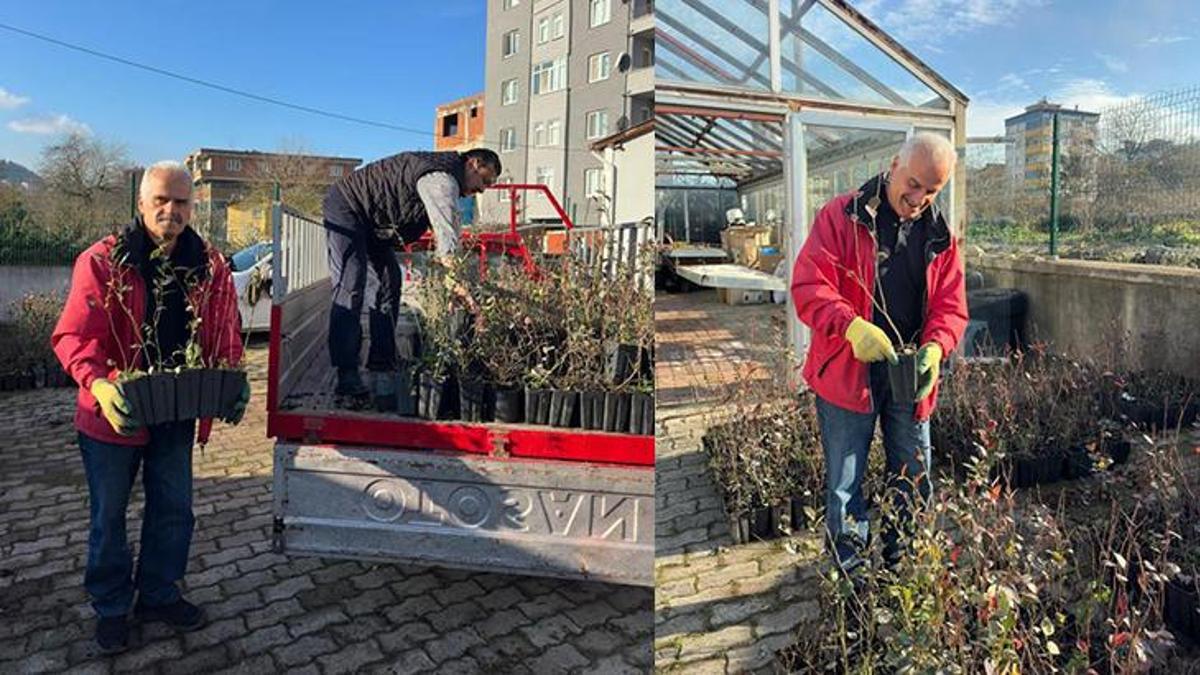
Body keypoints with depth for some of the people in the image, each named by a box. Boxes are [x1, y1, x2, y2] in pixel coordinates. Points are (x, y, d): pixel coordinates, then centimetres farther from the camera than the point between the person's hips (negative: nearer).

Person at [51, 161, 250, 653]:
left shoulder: (211, 267, -2)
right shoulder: (102, 261, -12)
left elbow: (226, 336, 2)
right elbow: (74, 335, -16)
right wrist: (98, 383, -33)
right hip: (113, 412, -3)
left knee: (173, 509, 15)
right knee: (109, 515, 14)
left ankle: (159, 594, 37)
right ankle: (111, 608, 34)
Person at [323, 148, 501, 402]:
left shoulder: (446, 179, 9)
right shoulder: (441, 178, -24)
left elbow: (443, 232, 11)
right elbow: (448, 235, -32)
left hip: (371, 220, 11)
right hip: (346, 206, -11)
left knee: (390, 279, 9)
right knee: (351, 288, -17)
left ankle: (382, 359, 14)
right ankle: (347, 374, -18)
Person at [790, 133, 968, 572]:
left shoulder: (941, 235, 8)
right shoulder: (841, 217, -7)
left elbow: (951, 305, 7)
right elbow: (808, 286, -15)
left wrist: (935, 347, -14)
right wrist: (852, 326, -31)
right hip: (847, 371, -4)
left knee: (913, 482, 16)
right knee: (845, 485, 7)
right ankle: (848, 574, 25)